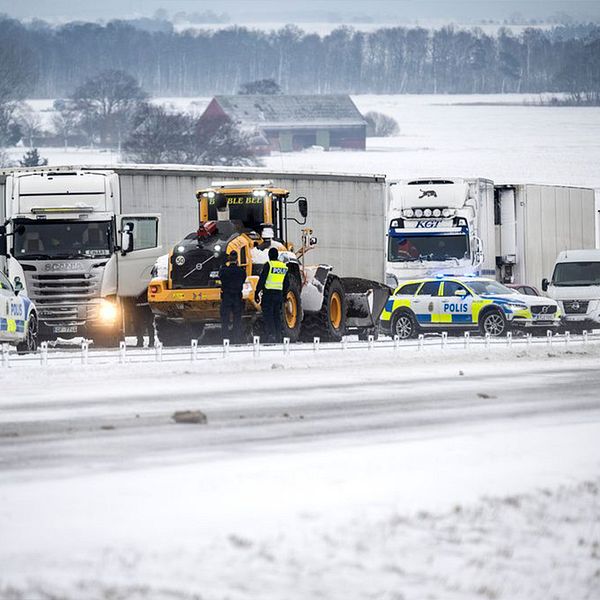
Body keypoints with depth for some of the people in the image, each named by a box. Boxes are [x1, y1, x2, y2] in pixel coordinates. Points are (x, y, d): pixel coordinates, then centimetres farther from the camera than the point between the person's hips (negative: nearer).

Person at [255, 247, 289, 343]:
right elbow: (286, 284, 16)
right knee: (277, 316, 11)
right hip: (279, 294, 6)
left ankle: (270, 335, -13)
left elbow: (262, 280, -11)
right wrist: (283, 295, 25)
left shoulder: (268, 265, -9)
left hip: (268, 293, -6)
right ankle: (279, 338, 10)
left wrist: (257, 292, -5)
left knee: (268, 316, -4)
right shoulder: (284, 266, 10)